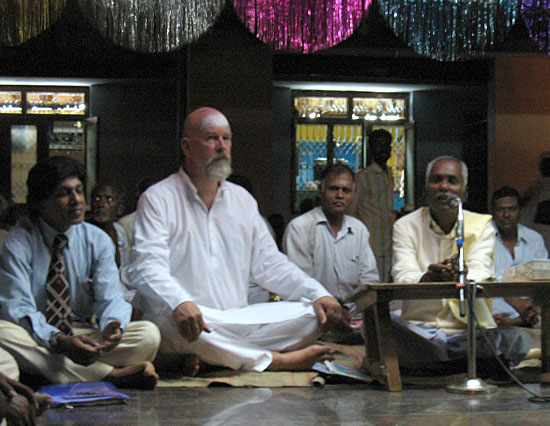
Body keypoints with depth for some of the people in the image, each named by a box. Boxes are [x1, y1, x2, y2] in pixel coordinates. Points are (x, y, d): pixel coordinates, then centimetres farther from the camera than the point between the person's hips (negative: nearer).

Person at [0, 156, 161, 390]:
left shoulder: (98, 241, 4)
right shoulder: (19, 241, -6)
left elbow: (110, 298, -5)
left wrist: (112, 326, -32)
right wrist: (58, 341, -35)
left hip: (83, 335, 2)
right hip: (35, 339, -2)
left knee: (148, 334, -20)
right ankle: (112, 374, -35)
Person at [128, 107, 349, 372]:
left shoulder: (242, 199, 19)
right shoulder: (157, 199, 0)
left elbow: (268, 263, 19)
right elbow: (147, 266, -15)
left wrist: (318, 294, 2)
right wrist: (179, 303, -37)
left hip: (237, 319, 6)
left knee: (311, 314, -14)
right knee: (172, 318, -40)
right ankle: (273, 360, -28)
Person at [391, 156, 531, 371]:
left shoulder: (481, 227, 8)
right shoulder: (405, 226, 6)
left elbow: (480, 273, -12)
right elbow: (403, 277, -12)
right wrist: (426, 280, -38)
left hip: (470, 330, 0)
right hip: (420, 328, 0)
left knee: (518, 340, -28)